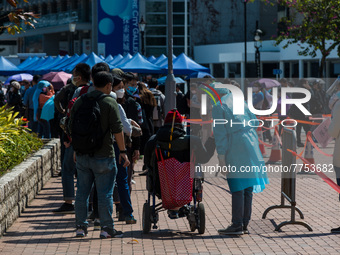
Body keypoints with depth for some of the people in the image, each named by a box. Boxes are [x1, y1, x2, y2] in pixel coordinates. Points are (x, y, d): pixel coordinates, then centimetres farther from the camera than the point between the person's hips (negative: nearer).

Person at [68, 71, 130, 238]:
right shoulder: (109, 103, -7)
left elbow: (71, 128, 12)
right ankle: (106, 228, 1)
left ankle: (81, 227, 12)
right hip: (103, 155, -5)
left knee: (82, 192, 10)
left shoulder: (79, 102, 8)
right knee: (105, 193, 0)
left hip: (82, 155, 5)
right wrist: (123, 151, -5)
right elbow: (117, 130, -10)